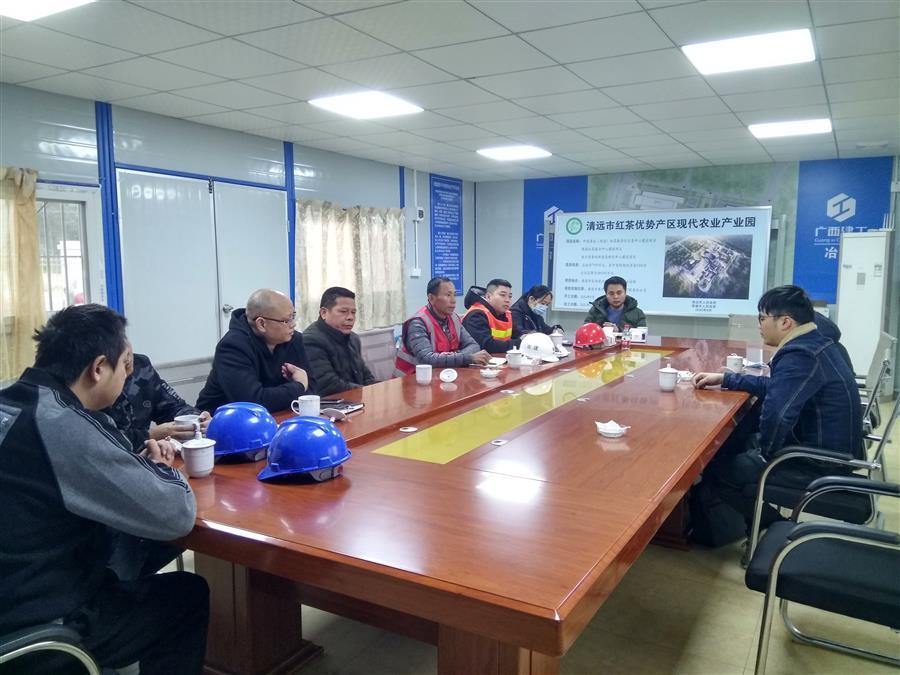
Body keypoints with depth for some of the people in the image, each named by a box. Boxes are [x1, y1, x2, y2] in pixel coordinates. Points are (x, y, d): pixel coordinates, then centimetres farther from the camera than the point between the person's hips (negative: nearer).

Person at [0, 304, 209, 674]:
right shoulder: (62, 426, -26)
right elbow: (176, 516, -24)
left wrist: (142, 463, 1)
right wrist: (160, 468, -4)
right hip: (40, 627, -8)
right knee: (189, 593, 11)